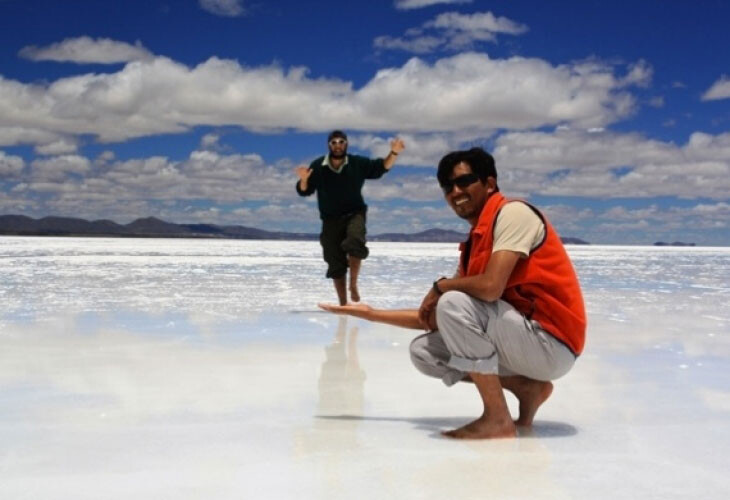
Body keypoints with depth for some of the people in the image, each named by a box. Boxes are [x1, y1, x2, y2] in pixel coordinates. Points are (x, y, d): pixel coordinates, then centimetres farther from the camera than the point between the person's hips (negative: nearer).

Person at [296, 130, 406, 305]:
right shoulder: (318, 166, -7)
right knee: (335, 264, 5)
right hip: (331, 220, 1)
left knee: (355, 242, -34)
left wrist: (393, 153, -11)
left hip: (354, 214, -1)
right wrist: (304, 179, -23)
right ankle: (343, 304, 19)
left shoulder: (358, 163, -4)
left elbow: (381, 167, 4)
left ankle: (353, 284, -14)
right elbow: (304, 191, -2)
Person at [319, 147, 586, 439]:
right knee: (422, 351, 7)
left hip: (551, 343, -9)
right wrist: (373, 314, 15)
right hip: (523, 341, 9)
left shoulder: (512, 212, -12)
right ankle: (527, 388, 6)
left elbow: (490, 287, -27)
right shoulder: (475, 244, 13)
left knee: (454, 303, -25)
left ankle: (498, 420, -16)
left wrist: (441, 286, -7)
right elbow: (434, 316, 15)